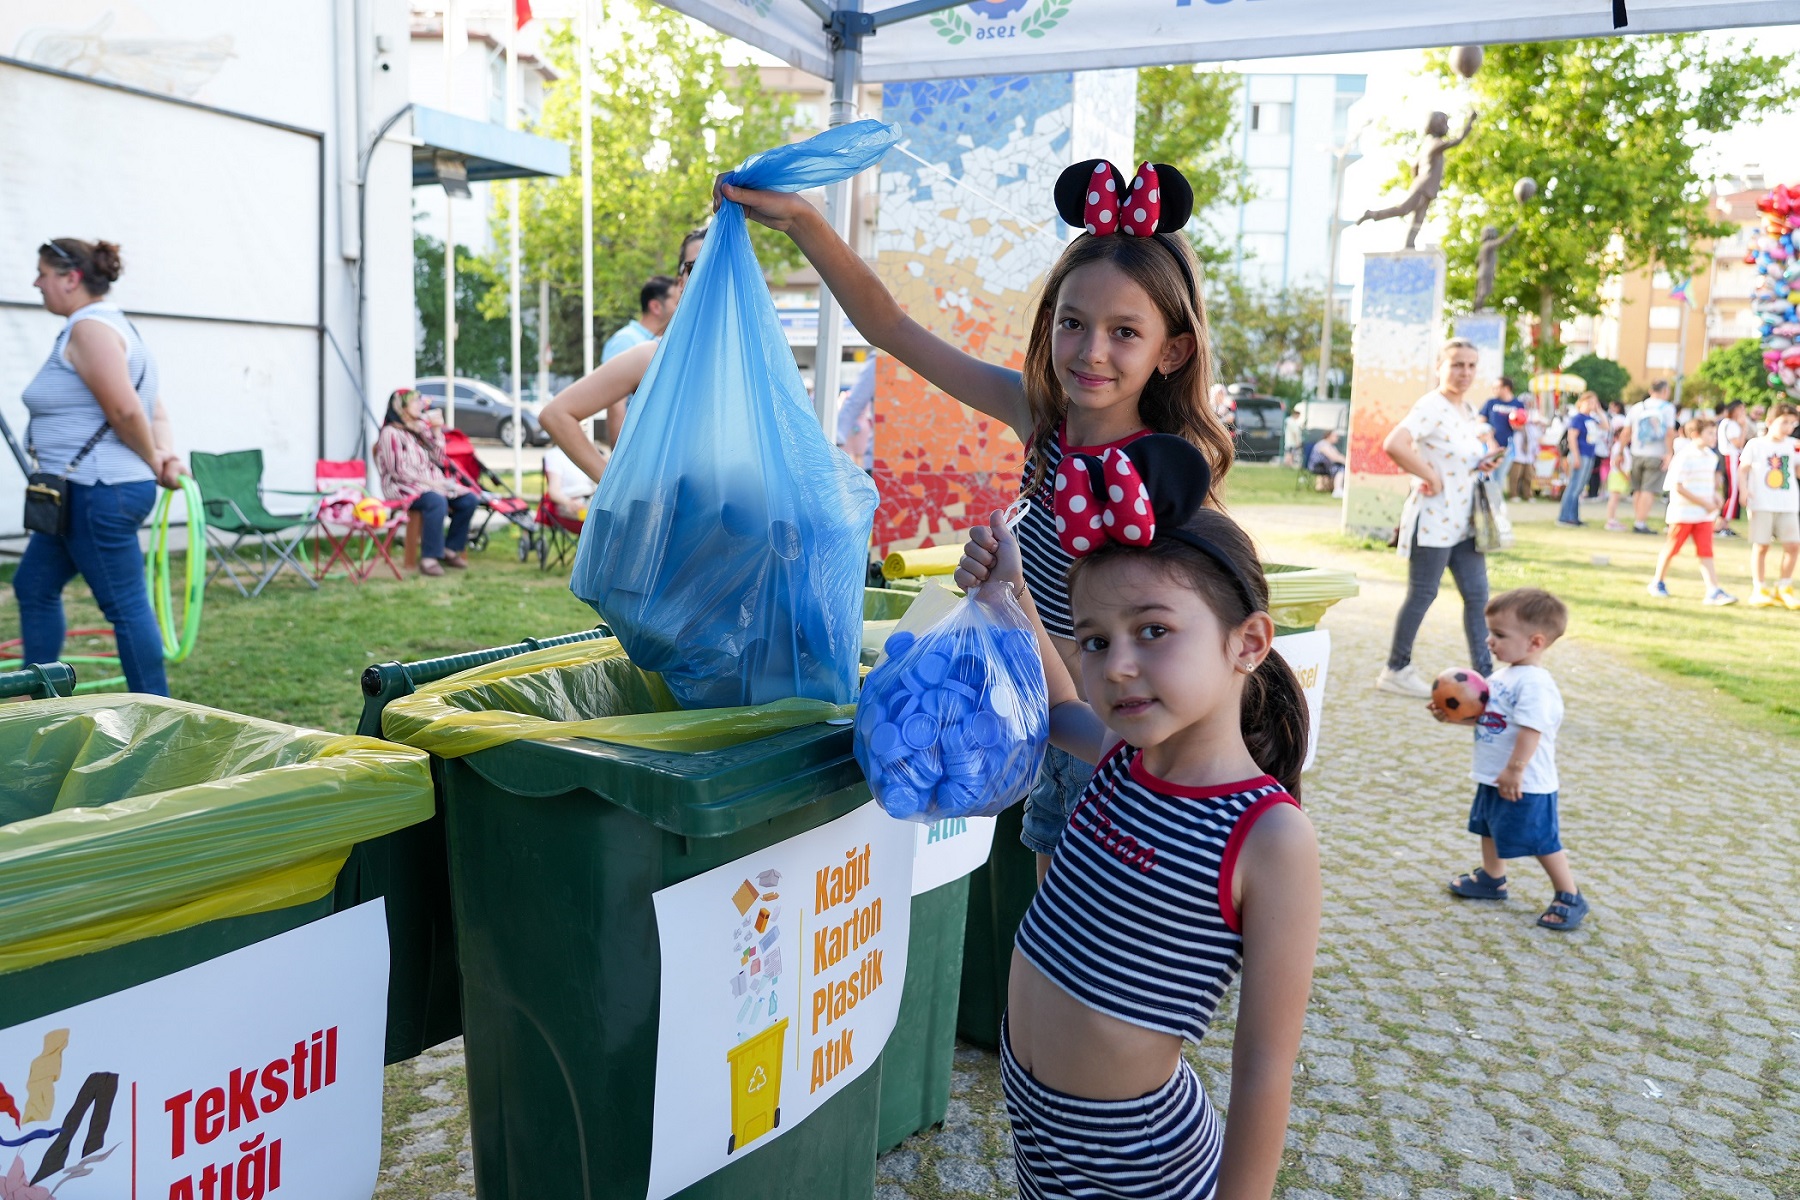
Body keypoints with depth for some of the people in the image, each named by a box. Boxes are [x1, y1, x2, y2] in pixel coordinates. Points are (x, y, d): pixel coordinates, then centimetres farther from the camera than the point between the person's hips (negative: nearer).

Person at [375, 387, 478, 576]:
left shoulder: (420, 428, 15)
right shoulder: (391, 433, -8)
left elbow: (438, 460, 13)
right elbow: (399, 470, -14)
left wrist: (437, 430, 5)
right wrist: (429, 483, -19)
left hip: (433, 483, 8)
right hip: (403, 487, -8)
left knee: (469, 500, -10)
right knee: (436, 501, -37)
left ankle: (450, 550, 0)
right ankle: (429, 559, -35)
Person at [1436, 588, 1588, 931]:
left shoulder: (1534, 683, -25)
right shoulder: (1503, 676, 6)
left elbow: (1531, 730, -31)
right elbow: (1485, 716, 15)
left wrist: (1515, 770, -31)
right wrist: (1451, 715, 4)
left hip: (1524, 785, -10)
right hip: (1494, 778, 10)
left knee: (1542, 840, 1)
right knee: (1489, 826, 25)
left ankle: (1570, 898, 16)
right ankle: (1492, 879, 43)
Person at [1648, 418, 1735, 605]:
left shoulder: (1712, 457, 10)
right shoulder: (1685, 456, -13)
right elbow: (1678, 486, -18)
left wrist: (1715, 496, 2)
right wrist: (1704, 503, -19)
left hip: (1705, 514, 6)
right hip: (1683, 512, -6)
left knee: (1706, 552, -2)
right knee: (1671, 549, 7)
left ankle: (1714, 591, -7)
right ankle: (1658, 583, 24)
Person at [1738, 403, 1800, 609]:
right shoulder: (1755, 445, -2)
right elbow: (1743, 469, -3)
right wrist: (1743, 490, -18)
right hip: (1762, 504, -4)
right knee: (1761, 546, 0)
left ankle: (1783, 588, 13)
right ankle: (1759, 590, 10)